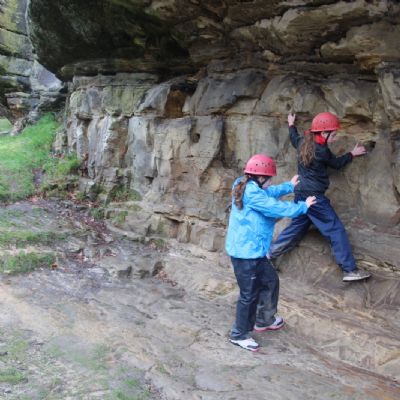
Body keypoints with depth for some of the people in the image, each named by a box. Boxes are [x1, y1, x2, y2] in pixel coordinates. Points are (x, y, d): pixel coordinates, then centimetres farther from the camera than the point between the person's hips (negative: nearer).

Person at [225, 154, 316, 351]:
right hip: (246, 253, -11)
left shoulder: (247, 187, 7)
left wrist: (289, 186, 36)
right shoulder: (252, 193, -24)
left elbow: (269, 193, 26)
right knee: (249, 294, 1)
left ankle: (264, 320, 40)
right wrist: (303, 206, -6)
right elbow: (277, 208, -20)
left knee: (270, 281, 23)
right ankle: (239, 335, 18)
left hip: (253, 251, 11)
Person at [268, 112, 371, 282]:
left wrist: (291, 125, 46)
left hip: (300, 195, 8)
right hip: (315, 197, -8)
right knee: (336, 230, -2)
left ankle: (268, 254, 21)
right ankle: (349, 270, -1)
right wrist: (352, 154, 15)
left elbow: (294, 138, 28)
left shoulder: (303, 142, 3)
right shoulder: (322, 151, -18)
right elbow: (337, 163, 0)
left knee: (296, 228, 19)